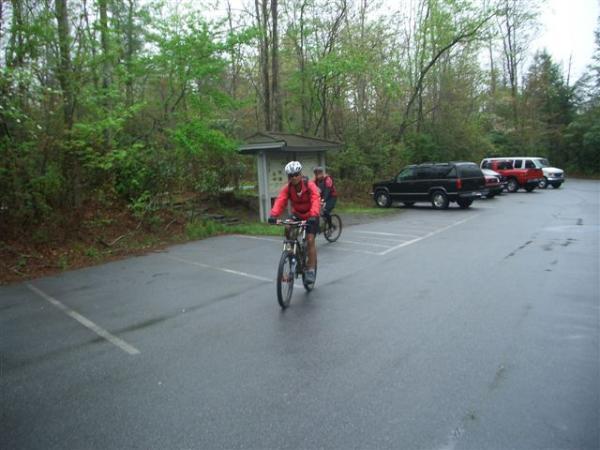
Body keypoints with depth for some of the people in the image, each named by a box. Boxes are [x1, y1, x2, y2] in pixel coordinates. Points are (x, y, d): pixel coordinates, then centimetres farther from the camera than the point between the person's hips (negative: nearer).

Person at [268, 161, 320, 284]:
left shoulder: (310, 185, -23)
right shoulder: (287, 188, -15)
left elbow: (315, 201, -37)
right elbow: (280, 201, -29)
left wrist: (313, 216, -56)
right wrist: (273, 215, -48)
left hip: (310, 216, -3)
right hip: (296, 215, 3)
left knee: (310, 240, -14)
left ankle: (311, 270, -3)